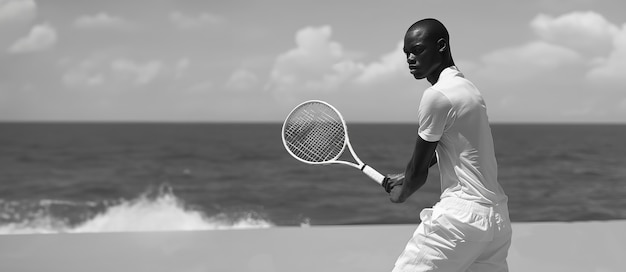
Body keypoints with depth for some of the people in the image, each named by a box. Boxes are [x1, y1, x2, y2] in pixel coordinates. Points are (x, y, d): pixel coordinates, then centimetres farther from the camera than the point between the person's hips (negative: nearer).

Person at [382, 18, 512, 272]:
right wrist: (404, 178, 27)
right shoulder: (467, 87, 15)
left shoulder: (436, 95, -12)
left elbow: (419, 170, -3)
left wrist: (402, 193, 15)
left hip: (462, 215, -9)